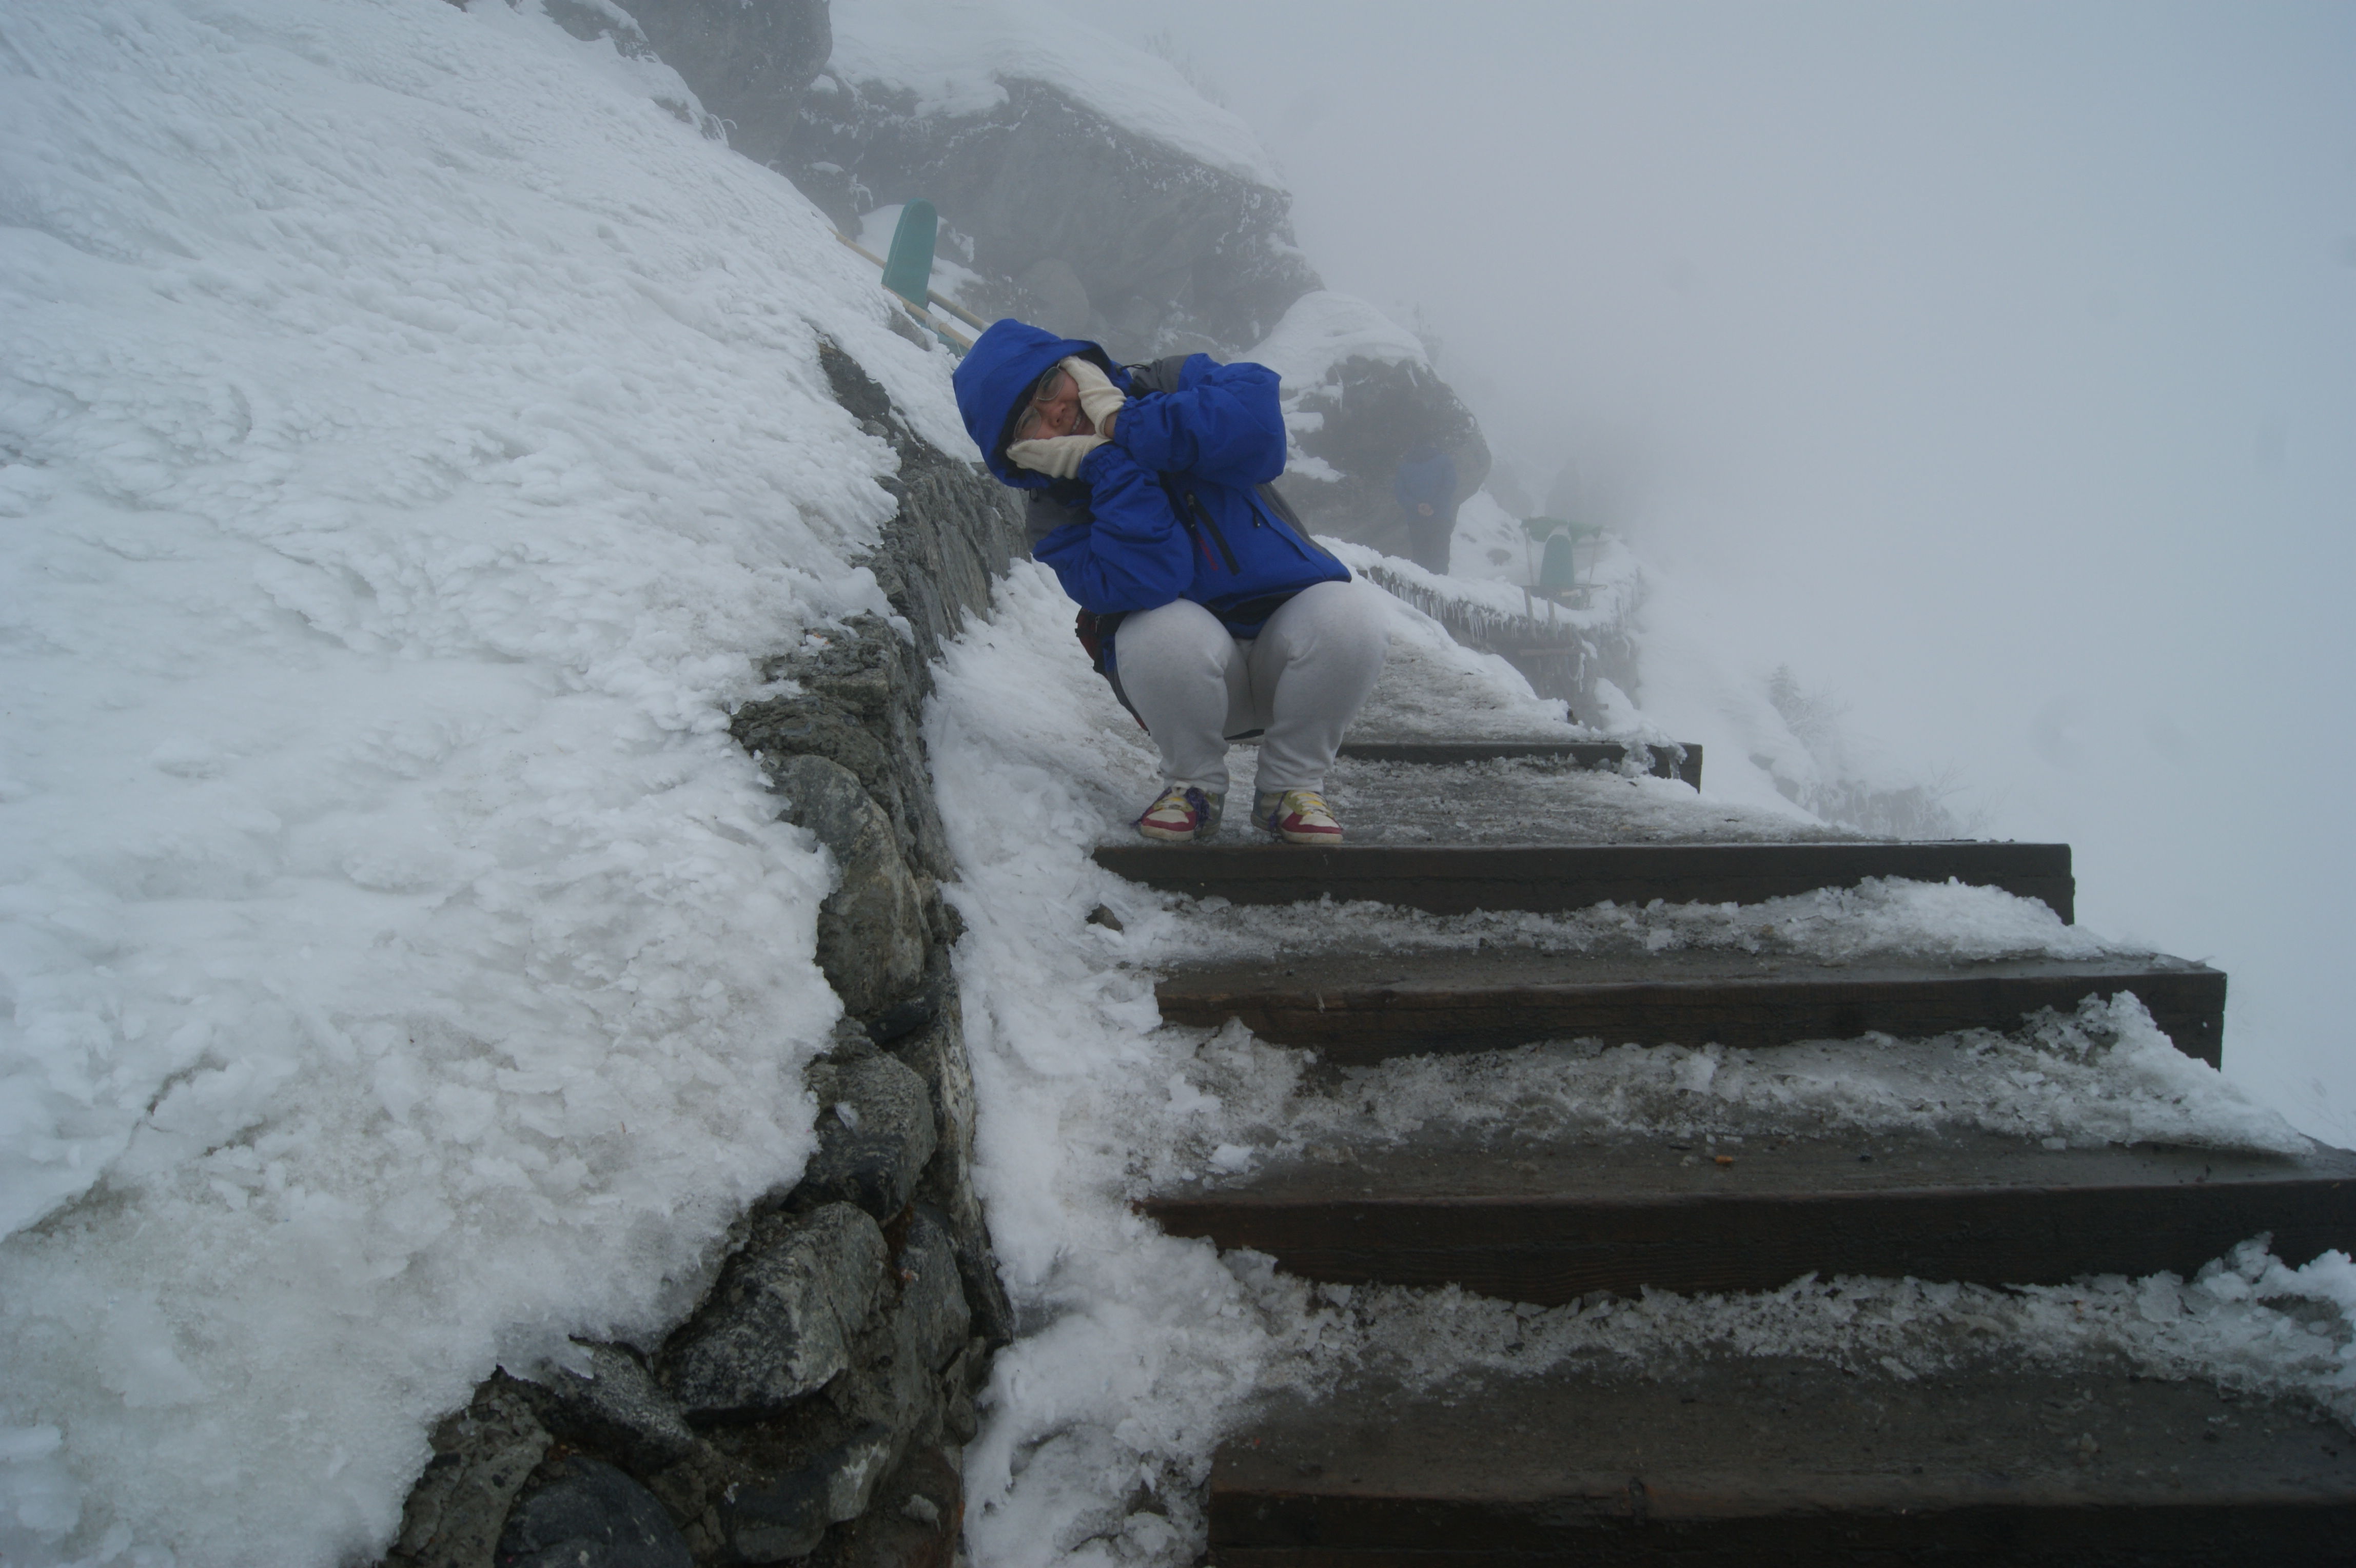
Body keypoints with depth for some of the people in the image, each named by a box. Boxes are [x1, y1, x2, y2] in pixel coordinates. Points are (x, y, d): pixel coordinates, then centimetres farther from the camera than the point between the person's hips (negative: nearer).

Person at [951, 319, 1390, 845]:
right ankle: (1195, 786, -5)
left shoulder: (1171, 385, -4)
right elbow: (1144, 585, -26)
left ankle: (1292, 785, -6)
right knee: (1163, 631, -35)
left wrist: (1127, 427, -24)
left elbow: (1257, 423, -27)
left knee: (1352, 612, -30)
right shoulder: (1058, 517, -8)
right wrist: (1112, 465, -25)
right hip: (1188, 683, -1)